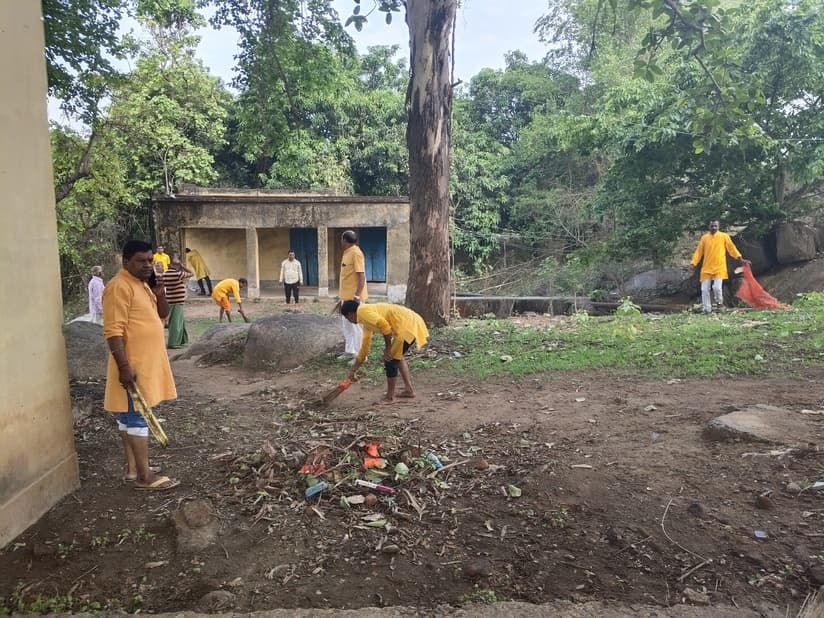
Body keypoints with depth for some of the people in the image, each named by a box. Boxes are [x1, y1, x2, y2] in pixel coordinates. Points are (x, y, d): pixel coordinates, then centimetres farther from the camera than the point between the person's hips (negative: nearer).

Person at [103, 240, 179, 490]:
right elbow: (113, 331, -22)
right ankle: (145, 477, 4)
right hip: (133, 367, -9)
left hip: (147, 364, 9)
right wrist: (124, 366, -25)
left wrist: (160, 294, 0)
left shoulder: (143, 283, 12)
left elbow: (162, 314, 18)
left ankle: (133, 468, 24)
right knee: (137, 418, -3)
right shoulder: (120, 287, -17)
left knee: (130, 417, 15)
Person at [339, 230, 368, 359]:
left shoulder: (356, 253, -16)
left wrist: (357, 295, -25)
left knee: (355, 325, -4)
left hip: (353, 297, -10)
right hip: (346, 296, 10)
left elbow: (362, 276, -20)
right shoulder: (347, 252, 13)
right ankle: (350, 351, 26)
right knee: (346, 325, 16)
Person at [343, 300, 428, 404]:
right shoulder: (366, 319, 23)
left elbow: (384, 325, -21)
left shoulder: (363, 311, -7)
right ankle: (409, 390, 31)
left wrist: (388, 348, -8)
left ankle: (390, 397, 11)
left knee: (390, 359, -1)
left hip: (407, 325, -10)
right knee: (396, 355, 25)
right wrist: (353, 370, 33)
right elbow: (365, 346, 29)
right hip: (411, 322, 10)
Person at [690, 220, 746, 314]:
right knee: (704, 289, 1)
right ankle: (707, 309, 13)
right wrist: (693, 263, -1)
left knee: (717, 287, -16)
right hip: (706, 268, 2)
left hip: (719, 267, -2)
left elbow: (731, 248, 4)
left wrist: (740, 258, -1)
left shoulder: (724, 236, 1)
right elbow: (699, 251, 6)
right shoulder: (704, 238, 5)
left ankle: (719, 301, 16)